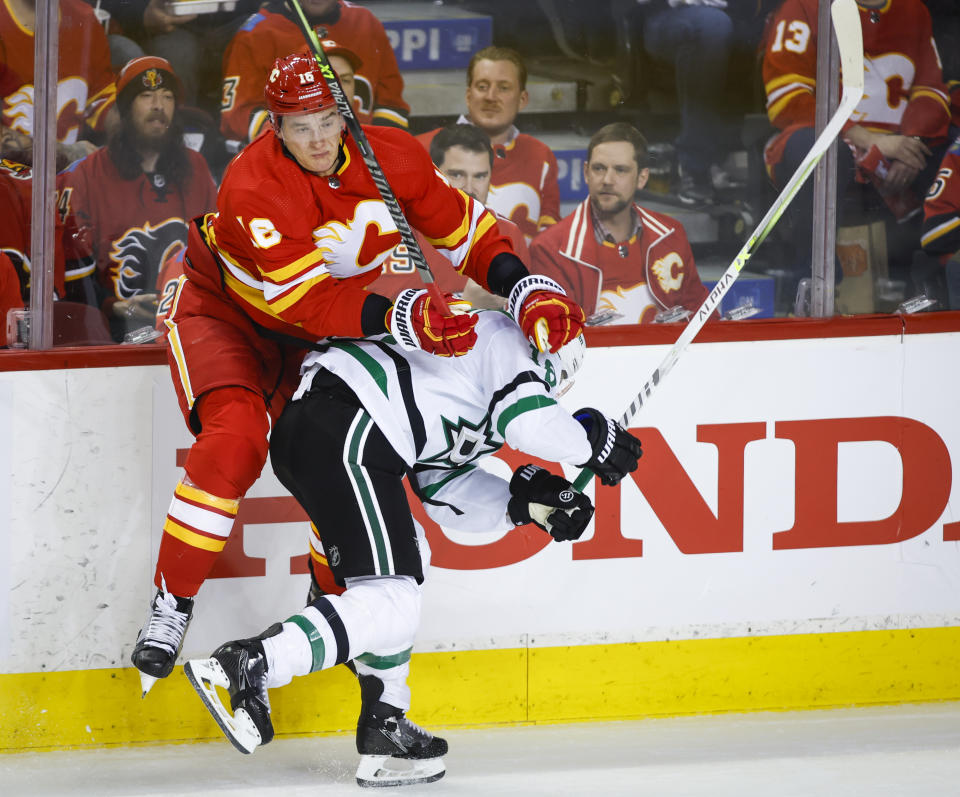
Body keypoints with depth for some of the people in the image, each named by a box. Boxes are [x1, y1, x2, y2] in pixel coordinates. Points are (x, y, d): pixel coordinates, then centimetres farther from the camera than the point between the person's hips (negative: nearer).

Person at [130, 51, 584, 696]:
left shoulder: (394, 158, -19)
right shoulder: (252, 189, -34)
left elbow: (467, 227, -8)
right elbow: (305, 300, -39)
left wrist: (522, 287, -25)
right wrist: (400, 318, -50)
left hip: (322, 334, 5)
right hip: (223, 314, -5)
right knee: (234, 438, -27)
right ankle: (171, 604, -18)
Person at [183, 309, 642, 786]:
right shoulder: (504, 339, 11)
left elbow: (447, 496, 29)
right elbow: (530, 420, -7)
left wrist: (525, 501, 18)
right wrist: (591, 444, 9)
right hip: (345, 436, -10)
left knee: (407, 562, 26)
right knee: (391, 605, -14)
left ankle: (383, 722, 22)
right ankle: (250, 665, -28)